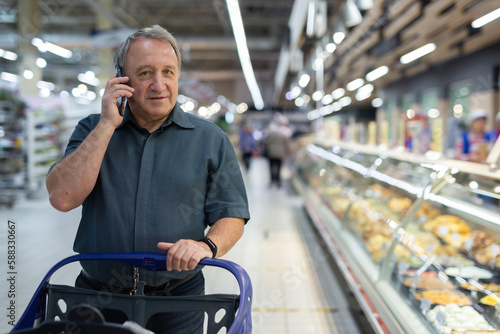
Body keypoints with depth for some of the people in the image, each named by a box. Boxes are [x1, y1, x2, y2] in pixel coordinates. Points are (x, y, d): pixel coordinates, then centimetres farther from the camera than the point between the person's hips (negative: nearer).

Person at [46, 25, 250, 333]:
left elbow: (232, 216, 1)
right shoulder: (93, 131, 3)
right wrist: (107, 124, -13)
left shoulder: (210, 140, 0)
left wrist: (207, 245, -21)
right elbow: (62, 198, -12)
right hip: (97, 296, 1)